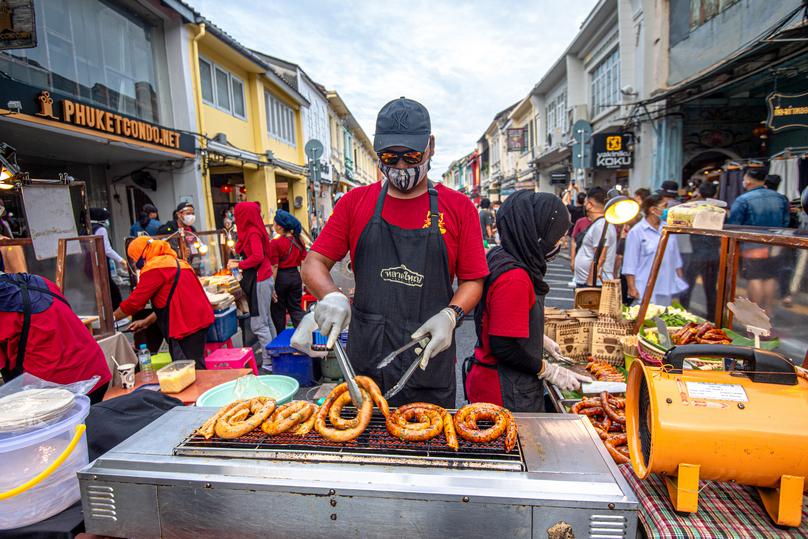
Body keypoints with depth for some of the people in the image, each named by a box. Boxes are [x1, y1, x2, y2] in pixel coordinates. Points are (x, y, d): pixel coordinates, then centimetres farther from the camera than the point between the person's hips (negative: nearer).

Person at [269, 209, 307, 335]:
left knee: (278, 310, 12)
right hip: (295, 276, 5)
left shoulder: (276, 243, -14)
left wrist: (272, 287, -9)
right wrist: (302, 281, 14)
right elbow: (303, 263, 5)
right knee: (296, 308, 15)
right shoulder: (298, 240, 1)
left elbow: (274, 267, -14)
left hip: (281, 277, -4)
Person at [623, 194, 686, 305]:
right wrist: (632, 287, -11)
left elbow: (676, 259, 18)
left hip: (669, 288, 5)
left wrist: (680, 283, 16)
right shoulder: (636, 232, -6)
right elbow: (630, 264, -7)